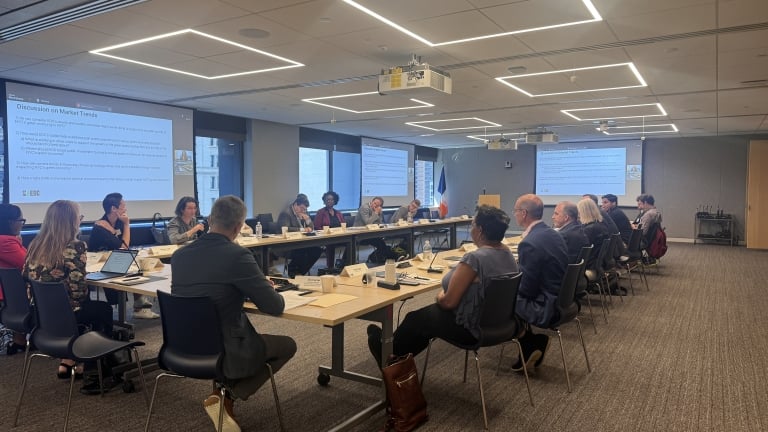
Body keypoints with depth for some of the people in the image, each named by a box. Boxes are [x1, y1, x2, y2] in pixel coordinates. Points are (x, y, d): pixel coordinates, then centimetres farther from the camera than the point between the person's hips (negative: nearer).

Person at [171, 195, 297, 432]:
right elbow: (275, 306, -16)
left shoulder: (179, 255, -1)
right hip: (223, 352, -7)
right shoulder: (237, 255, -20)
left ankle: (224, 391, 19)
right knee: (287, 345, 17)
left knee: (243, 334, 33)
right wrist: (262, 289, 6)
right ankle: (227, 396, 6)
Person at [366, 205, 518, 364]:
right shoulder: (507, 253, 0)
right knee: (428, 313, 25)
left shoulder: (473, 259, -28)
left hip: (473, 329, -8)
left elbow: (449, 302, -24)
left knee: (415, 319, 14)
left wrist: (440, 297, -2)